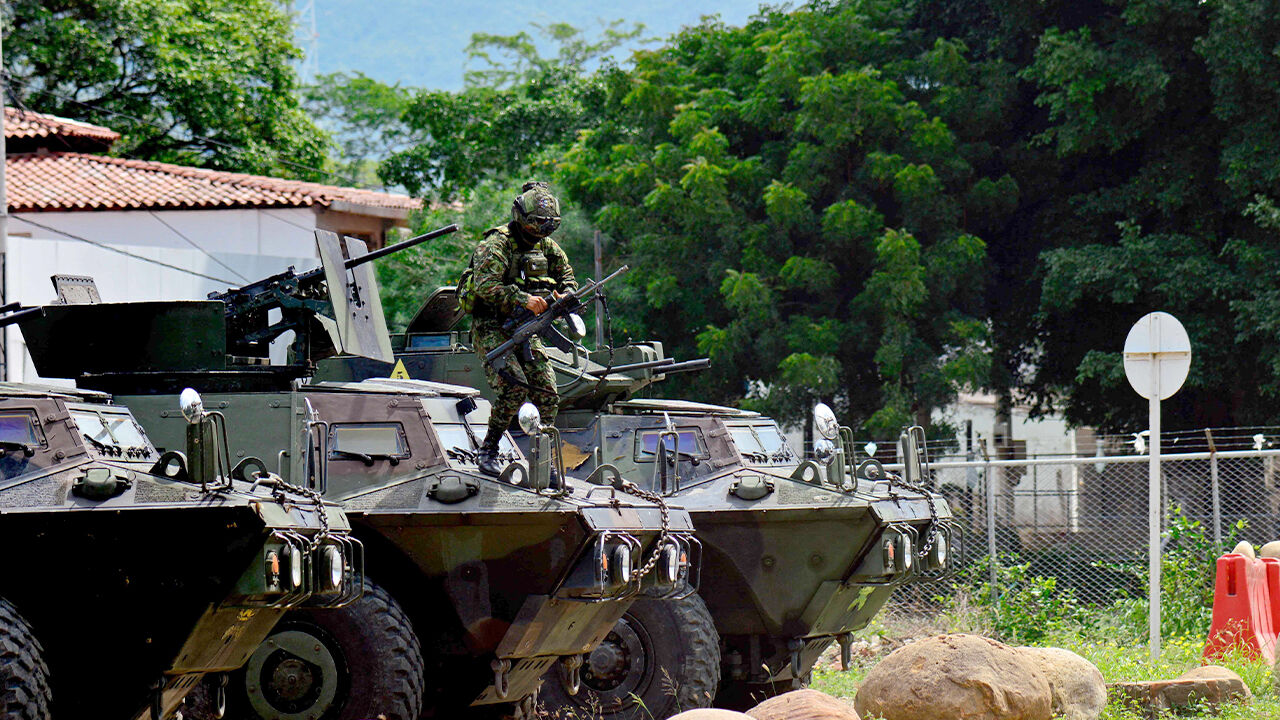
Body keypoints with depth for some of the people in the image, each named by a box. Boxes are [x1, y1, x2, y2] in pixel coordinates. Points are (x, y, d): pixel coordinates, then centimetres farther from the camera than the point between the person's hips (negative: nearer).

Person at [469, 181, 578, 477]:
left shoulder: (546, 246, 9)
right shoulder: (496, 245, -14)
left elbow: (568, 277, 16)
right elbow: (486, 286, -26)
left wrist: (565, 296, -8)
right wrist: (524, 300, -35)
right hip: (492, 330, -7)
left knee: (547, 394, -4)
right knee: (514, 387, -24)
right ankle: (488, 450, -10)